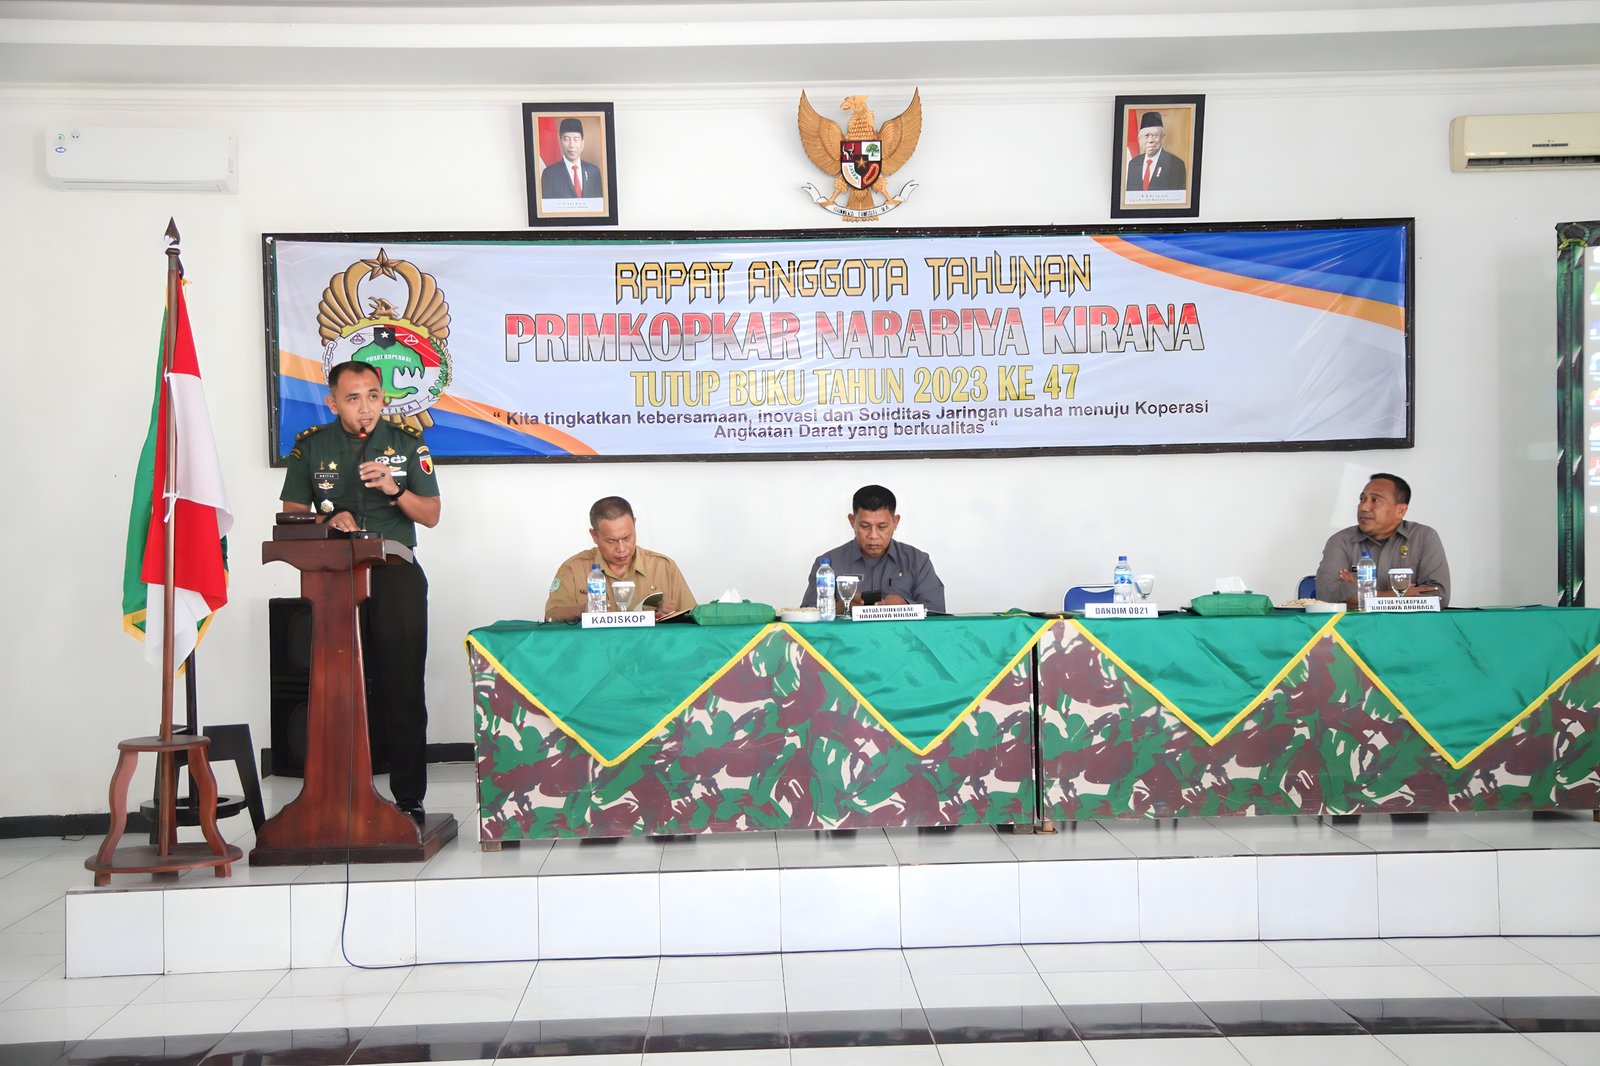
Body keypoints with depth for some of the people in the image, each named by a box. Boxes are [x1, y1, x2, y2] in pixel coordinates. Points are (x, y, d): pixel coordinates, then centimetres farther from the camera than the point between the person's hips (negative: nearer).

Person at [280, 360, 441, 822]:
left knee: (403, 690, -2)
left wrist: (395, 490, -11)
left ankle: (409, 798, 4)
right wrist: (328, 519, -9)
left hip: (396, 575, 0)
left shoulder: (407, 441, 7)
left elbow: (432, 515, 7)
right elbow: (291, 514, 11)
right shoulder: (311, 445, 8)